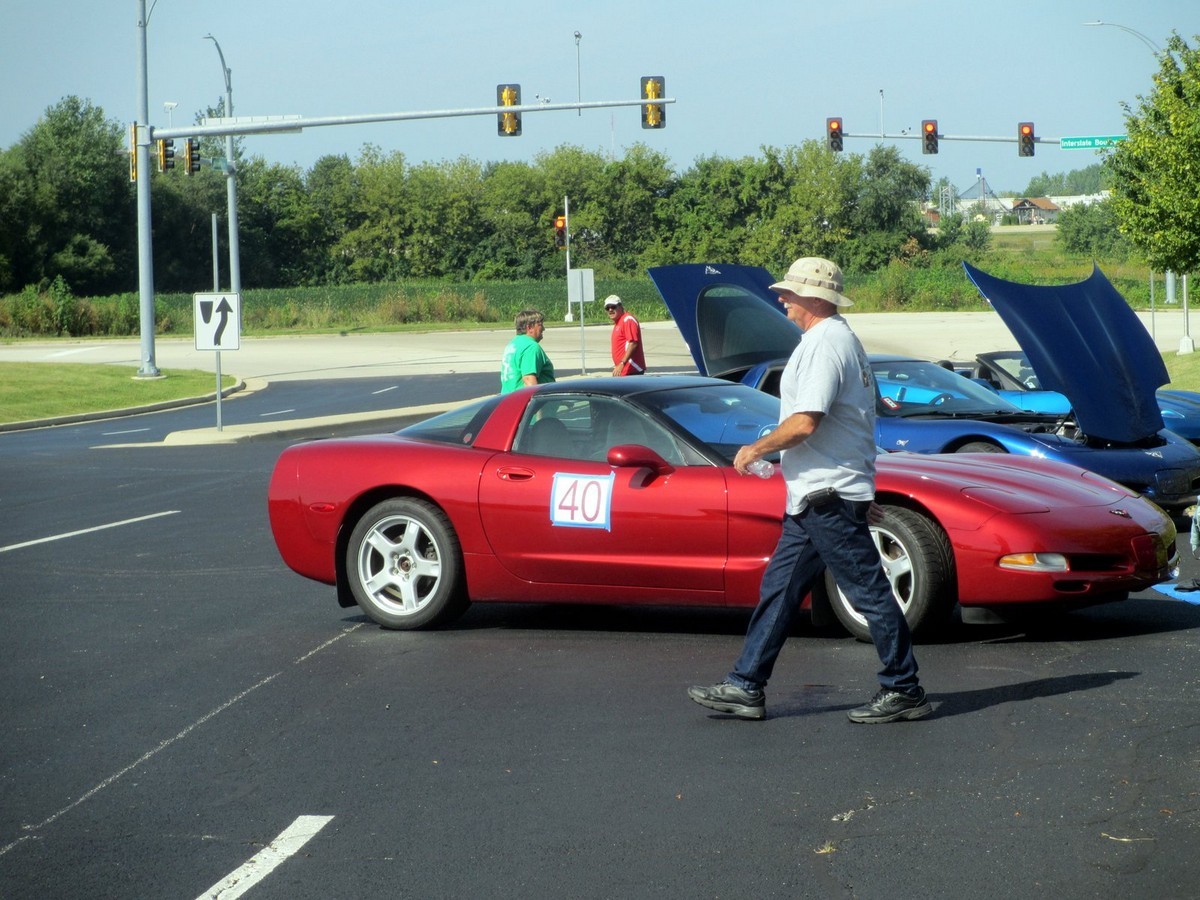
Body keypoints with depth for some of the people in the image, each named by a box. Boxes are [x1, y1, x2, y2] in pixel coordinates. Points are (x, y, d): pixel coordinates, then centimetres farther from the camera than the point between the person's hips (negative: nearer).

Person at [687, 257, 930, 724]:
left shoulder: (825, 344, -16)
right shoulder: (839, 339, 18)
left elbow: (805, 423, -23)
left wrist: (756, 448, -8)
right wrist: (863, 491, 26)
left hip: (829, 497, -11)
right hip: (815, 495, 11)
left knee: (868, 592, -4)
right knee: (778, 589, 10)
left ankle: (904, 690, 3)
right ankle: (745, 687, 13)